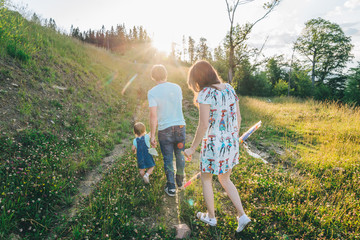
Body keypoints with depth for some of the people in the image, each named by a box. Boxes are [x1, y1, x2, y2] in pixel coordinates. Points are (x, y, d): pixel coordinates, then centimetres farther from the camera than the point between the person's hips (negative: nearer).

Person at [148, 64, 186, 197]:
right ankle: (180, 182, 35)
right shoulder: (177, 88, 2)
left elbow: (153, 115, -16)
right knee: (180, 156, 18)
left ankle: (171, 187, 17)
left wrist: (152, 136, -10)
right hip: (180, 126, 3)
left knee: (168, 159, 10)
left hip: (164, 129, -3)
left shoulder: (152, 92, -11)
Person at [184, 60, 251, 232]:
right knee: (225, 180, 25)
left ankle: (211, 217, 35)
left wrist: (192, 148, -10)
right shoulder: (229, 89, 3)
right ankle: (242, 215, 23)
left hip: (213, 145, -7)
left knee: (206, 179, 18)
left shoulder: (205, 94, -18)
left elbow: (204, 125, -21)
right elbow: (238, 118, 7)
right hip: (231, 143, 7)